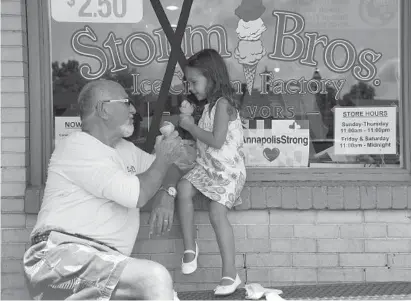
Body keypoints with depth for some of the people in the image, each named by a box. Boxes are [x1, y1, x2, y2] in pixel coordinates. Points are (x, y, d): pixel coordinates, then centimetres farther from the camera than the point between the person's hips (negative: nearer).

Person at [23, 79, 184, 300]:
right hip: (63, 251, -8)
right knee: (155, 278, -29)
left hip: (103, 261, 8)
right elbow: (136, 195, -14)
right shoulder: (78, 146, -4)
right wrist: (163, 158, 4)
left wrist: (166, 193, 8)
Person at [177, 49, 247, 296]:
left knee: (217, 213, -21)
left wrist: (191, 126, -14)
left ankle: (230, 274, -18)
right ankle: (189, 247, -9)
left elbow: (217, 141, -23)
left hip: (228, 169, -9)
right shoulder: (211, 105, 15)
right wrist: (188, 118, 14)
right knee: (184, 188, -18)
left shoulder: (223, 104, -14)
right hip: (207, 165, 9)